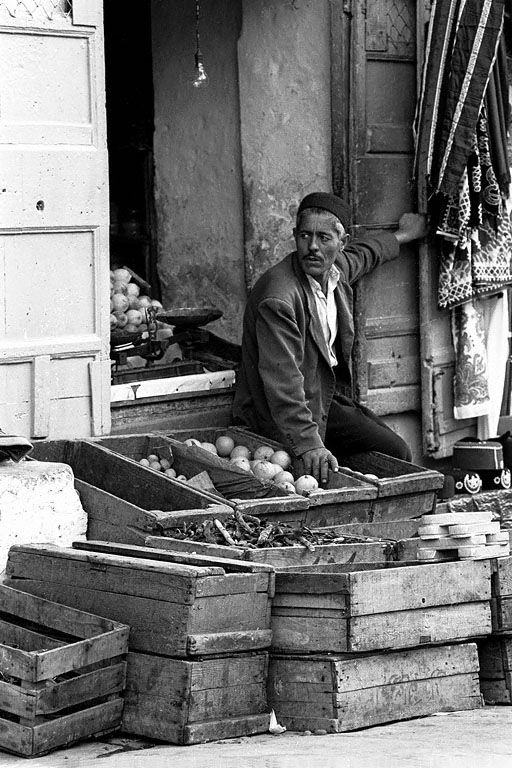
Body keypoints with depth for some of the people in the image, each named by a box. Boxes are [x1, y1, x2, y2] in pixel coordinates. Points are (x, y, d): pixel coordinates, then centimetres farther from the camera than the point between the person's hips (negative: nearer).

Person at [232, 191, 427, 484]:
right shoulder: (278, 297, -28)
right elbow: (282, 380, -35)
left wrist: (402, 236, 43)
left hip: (327, 399, 9)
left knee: (397, 453, -1)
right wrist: (309, 445, -43)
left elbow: (364, 254, 27)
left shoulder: (337, 268, 0)